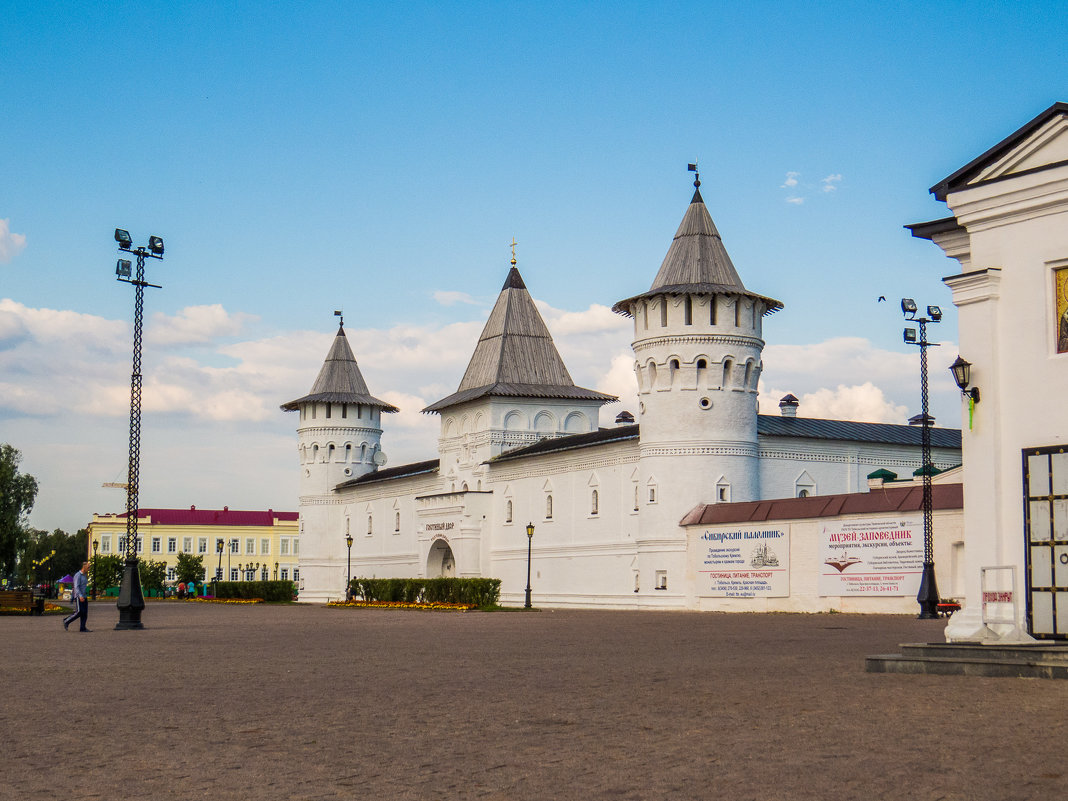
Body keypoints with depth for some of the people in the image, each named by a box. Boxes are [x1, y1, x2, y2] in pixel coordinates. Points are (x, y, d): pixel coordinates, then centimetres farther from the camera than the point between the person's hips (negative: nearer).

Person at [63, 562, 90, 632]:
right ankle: (66, 621, 4)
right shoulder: (78, 575, -10)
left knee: (85, 613, 0)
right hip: (79, 597, -9)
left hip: (84, 597, 9)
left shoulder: (84, 576, 18)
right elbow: (76, 587, -19)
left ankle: (83, 628, -2)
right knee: (79, 612, -13)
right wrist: (80, 596, -29)